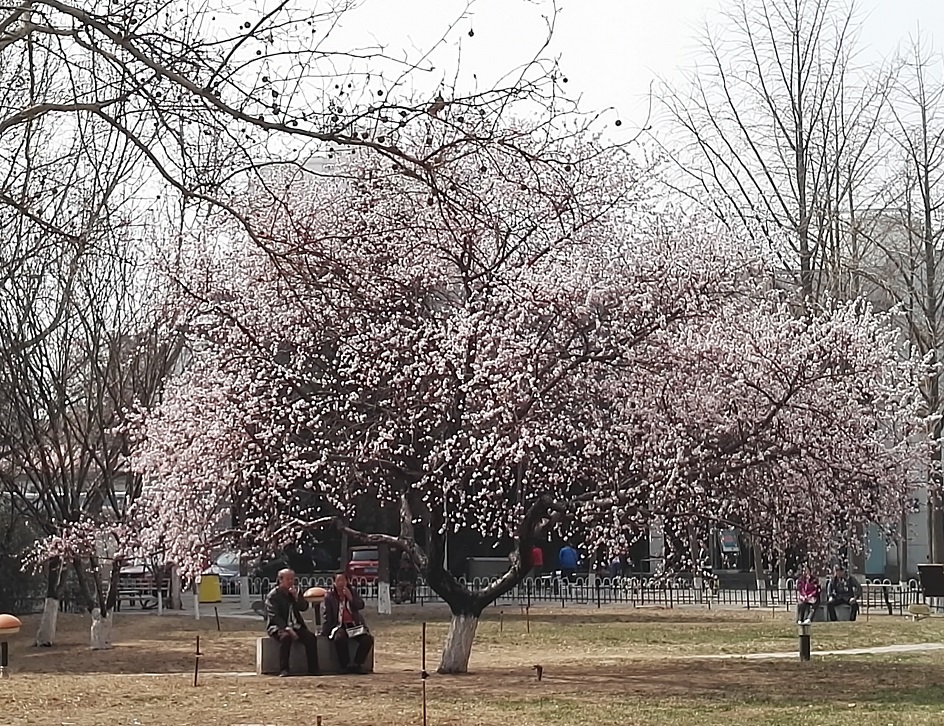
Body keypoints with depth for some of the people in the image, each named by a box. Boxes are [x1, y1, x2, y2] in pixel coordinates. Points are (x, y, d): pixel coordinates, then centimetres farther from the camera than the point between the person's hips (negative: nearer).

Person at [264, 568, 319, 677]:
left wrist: (296, 596, -13)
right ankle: (283, 670, -36)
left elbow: (304, 607, 4)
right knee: (285, 636, -38)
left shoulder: (294, 592, 13)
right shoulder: (273, 595, -5)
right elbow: (274, 616, -14)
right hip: (278, 626, -5)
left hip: (295, 626, 5)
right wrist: (287, 629, -25)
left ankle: (313, 670, -22)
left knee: (310, 637, -22)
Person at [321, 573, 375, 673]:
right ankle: (346, 665, -24)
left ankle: (357, 664, -8)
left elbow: (361, 605, -1)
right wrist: (324, 631, -5)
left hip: (355, 624, 3)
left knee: (368, 639, -21)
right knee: (340, 637, -36)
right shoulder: (329, 596, 4)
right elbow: (327, 615, 2)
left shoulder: (353, 592, 12)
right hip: (339, 626, -3)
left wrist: (350, 598, -16)